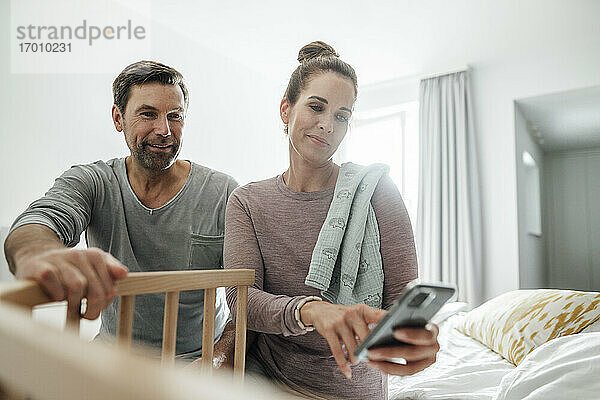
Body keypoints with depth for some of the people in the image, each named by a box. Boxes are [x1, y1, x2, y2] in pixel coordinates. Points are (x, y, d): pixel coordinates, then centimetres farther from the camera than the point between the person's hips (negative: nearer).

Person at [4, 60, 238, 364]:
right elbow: (33, 225, -25)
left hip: (201, 357, -1)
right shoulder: (89, 183, -4)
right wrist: (37, 254, -50)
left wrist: (219, 360, -29)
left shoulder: (224, 195, -10)